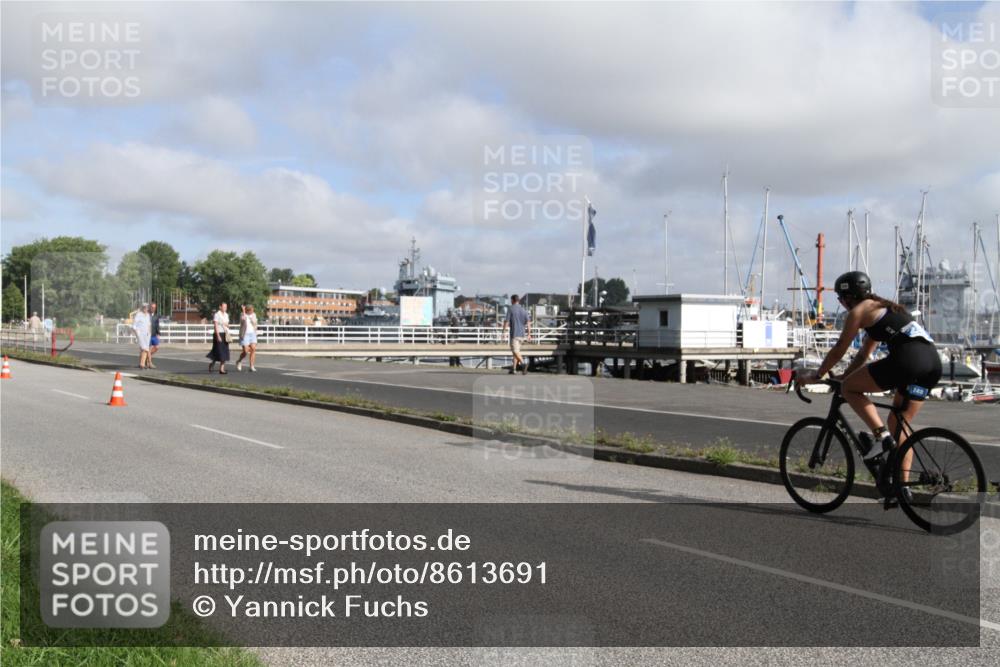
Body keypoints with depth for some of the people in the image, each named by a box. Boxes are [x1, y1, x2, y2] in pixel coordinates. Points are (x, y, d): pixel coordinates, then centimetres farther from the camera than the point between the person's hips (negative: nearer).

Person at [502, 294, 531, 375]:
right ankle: (514, 368, 17)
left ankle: (523, 364, -31)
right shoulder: (523, 310, 9)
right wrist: (529, 334, 2)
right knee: (516, 350, 16)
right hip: (522, 334, 6)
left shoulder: (511, 309, -5)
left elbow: (506, 322, -7)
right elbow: (528, 322, 2)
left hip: (514, 334, -6)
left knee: (515, 351, -9)